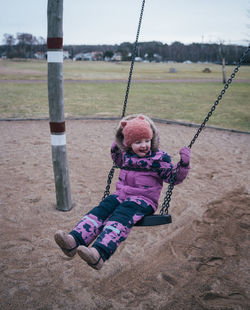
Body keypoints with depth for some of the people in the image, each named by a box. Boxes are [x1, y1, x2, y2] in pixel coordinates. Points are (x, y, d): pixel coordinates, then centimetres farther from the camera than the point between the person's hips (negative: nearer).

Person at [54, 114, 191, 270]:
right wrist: (115, 146, 19)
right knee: (101, 210, -21)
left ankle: (100, 253, -55)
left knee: (121, 217, -33)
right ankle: (74, 241, -39)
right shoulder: (127, 154, 13)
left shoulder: (159, 158, -2)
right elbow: (118, 161, 36)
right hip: (121, 194, 6)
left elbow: (175, 178, -2)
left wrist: (184, 164, -18)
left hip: (144, 200, -5)